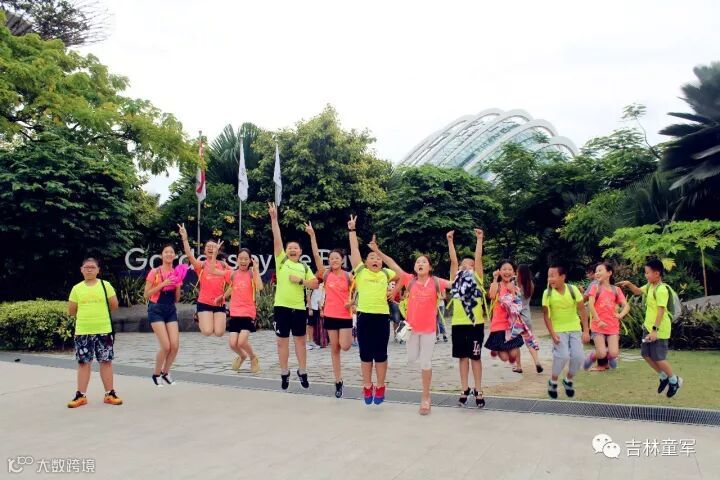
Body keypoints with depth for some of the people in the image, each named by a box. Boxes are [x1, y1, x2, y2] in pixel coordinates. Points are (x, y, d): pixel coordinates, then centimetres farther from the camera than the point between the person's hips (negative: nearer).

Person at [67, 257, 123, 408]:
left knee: (106, 361, 4)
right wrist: (85, 315, 6)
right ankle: (81, 395, 15)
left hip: (104, 330, -1)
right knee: (83, 362, 7)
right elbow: (71, 311, 8)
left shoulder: (105, 285, 1)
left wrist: (98, 313, 6)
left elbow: (114, 306, 1)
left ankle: (110, 393, 12)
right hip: (82, 331, 1)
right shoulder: (77, 288, 5)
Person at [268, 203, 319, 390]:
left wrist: (301, 280, -9)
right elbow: (277, 240, -5)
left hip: (299, 308, 1)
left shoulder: (304, 267, 10)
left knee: (300, 340, 10)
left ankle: (302, 371, 23)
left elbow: (315, 285, 5)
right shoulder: (281, 260, 5)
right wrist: (274, 218, -12)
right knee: (282, 341, 5)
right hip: (281, 307, -1)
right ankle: (284, 373, 18)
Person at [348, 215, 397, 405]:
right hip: (364, 316, -1)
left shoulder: (386, 274, 11)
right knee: (365, 354, 7)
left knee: (380, 354, 7)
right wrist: (352, 229, 9)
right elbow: (354, 249, 8)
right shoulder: (360, 271, 7)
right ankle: (367, 387, 21)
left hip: (382, 316, 1)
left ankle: (380, 387, 19)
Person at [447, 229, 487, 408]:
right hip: (458, 323, 2)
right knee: (462, 356, 10)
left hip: (475, 323, -2)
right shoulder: (456, 278, 11)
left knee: (475, 357, 5)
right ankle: (465, 389, 20)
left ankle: (478, 391, 14)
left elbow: (478, 258, -3)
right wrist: (450, 241, -1)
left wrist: (479, 240, -7)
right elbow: (453, 260, 3)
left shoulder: (476, 278, 6)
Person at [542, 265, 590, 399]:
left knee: (578, 356, -6)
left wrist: (586, 331, -8)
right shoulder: (547, 293, -13)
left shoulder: (573, 289, -11)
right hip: (558, 330, -2)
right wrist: (552, 334, -17)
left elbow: (582, 310, -5)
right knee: (563, 355, -18)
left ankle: (568, 380, 23)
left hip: (575, 329, 2)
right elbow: (546, 315, -9)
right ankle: (553, 382, 6)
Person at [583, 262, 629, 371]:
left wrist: (620, 315, -14)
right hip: (598, 326, -2)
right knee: (601, 354, -13)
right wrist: (598, 321, -15)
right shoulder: (595, 287, 1)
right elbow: (591, 305, -8)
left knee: (614, 353, -10)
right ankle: (592, 356, 21)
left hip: (613, 326, 2)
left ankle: (608, 357, 26)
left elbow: (626, 306, 6)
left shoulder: (616, 290, 9)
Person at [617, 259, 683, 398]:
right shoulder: (650, 286, 7)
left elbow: (661, 311, -24)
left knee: (658, 358, -1)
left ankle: (674, 380, 22)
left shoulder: (661, 290, -20)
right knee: (646, 354, 12)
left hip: (659, 330, -9)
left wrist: (655, 330, -27)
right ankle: (664, 376, 31)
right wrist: (628, 284, 8)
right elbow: (638, 291, 27)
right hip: (649, 327, 9)